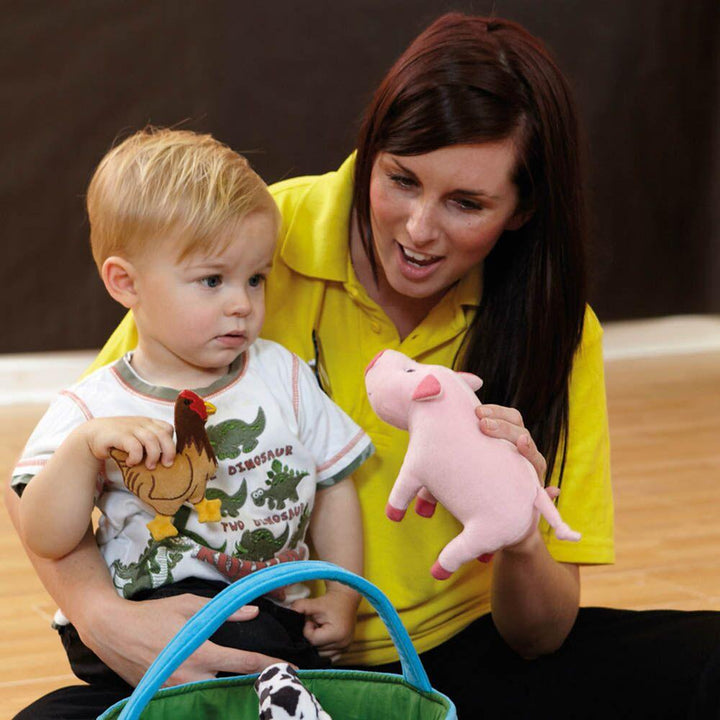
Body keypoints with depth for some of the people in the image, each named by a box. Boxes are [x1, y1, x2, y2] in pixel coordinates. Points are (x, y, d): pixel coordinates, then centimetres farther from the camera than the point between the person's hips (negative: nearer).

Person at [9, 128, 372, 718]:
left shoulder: (283, 375, 9)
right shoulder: (94, 409, -2)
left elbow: (333, 486, 16)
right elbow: (46, 540, -11)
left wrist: (343, 597, 7)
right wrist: (84, 446, -25)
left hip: (275, 616, 4)